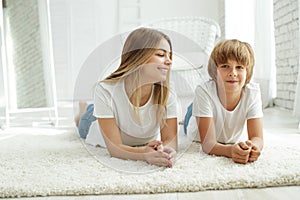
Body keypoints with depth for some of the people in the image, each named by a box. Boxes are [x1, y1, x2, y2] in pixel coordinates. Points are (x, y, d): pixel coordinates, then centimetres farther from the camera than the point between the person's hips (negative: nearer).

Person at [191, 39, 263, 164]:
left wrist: (253, 147, -54)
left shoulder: (253, 92, -27)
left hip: (235, 143, 3)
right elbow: (208, 143, -38)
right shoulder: (204, 92, -35)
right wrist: (230, 150, -61)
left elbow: (257, 137, -28)